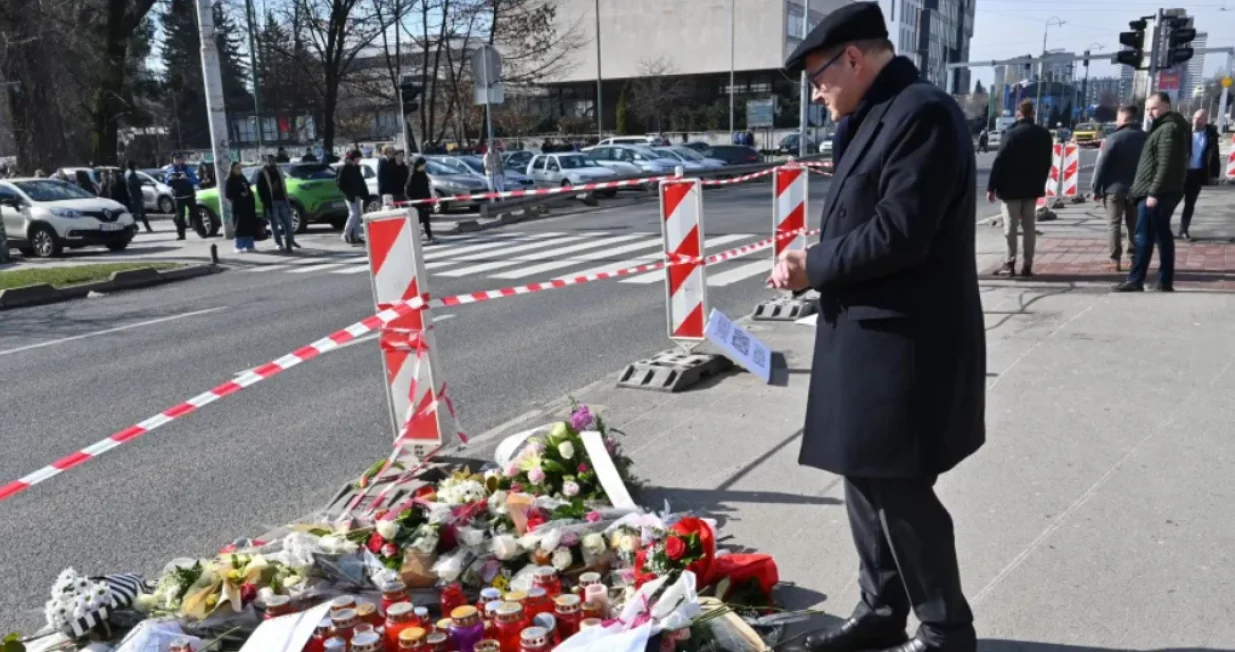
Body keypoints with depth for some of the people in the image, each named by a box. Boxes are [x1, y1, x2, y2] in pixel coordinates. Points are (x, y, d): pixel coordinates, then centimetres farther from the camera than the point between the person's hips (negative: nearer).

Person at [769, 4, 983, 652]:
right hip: (871, 340, 10)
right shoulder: (881, 116, 15)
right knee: (867, 484, 17)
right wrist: (810, 263, 0)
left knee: (900, 494, 2)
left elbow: (896, 235, -24)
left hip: (904, 348, -10)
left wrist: (812, 266, -11)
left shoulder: (922, 113, -16)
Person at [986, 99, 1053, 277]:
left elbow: (999, 162, -14)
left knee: (1010, 226, -1)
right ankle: (1027, 265, 8)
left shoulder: (1011, 134, -12)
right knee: (1029, 226, 8)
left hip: (1011, 188, -5)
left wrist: (991, 187, -11)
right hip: (1033, 187, 5)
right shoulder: (1044, 135, 4)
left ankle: (1009, 264, -2)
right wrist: (1040, 183, 19)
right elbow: (1047, 163, 9)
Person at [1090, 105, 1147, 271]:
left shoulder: (1114, 138, -11)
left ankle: (1115, 261, -3)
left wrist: (1097, 188, -6)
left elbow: (1102, 165, -12)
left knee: (1114, 224, 0)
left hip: (1115, 188, -4)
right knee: (1134, 225, 13)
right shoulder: (1146, 138, 4)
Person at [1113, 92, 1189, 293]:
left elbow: (1165, 165, -21)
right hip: (1165, 192, 11)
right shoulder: (1166, 127, 19)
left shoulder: (1168, 129, -13)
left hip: (1157, 193, -11)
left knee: (1144, 237, -8)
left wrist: (1153, 193, -24)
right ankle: (1165, 281, 15)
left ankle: (1135, 280, -6)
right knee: (1163, 235, 11)